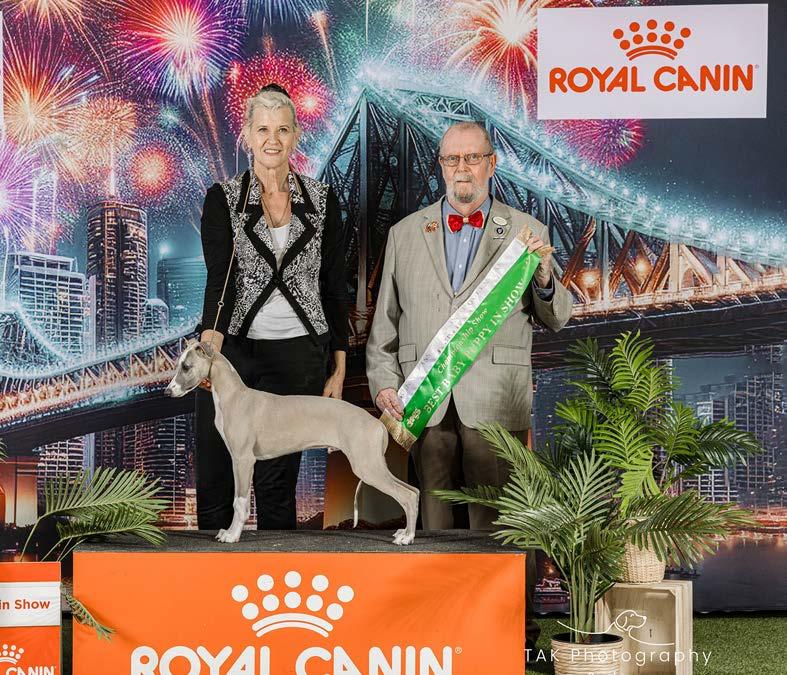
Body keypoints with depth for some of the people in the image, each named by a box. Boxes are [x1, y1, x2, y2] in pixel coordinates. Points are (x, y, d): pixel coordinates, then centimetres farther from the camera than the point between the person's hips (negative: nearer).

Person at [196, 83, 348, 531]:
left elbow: (336, 288, 8)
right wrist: (210, 344, -28)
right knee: (215, 481, 2)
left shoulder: (322, 201, 6)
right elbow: (219, 276, -11)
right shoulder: (223, 199, 2)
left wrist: (339, 369, 5)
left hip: (298, 358, 0)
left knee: (277, 482, 3)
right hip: (232, 350, 0)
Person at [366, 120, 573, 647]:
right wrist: (383, 382, 3)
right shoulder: (406, 233, 14)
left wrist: (543, 277, -13)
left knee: (500, 519, -2)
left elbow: (556, 319, 7)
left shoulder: (525, 232, 8)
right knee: (430, 518, 6)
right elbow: (385, 321, 16)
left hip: (495, 403, -2)